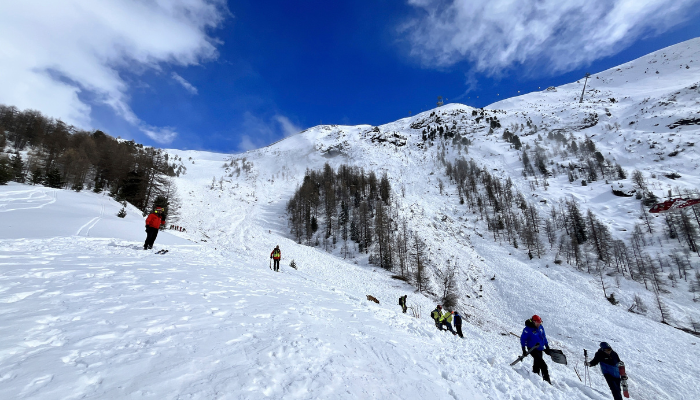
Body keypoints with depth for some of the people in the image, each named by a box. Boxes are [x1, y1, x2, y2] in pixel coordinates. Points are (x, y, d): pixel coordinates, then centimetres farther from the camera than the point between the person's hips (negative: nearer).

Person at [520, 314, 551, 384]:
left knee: (537, 364, 16)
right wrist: (524, 350, -15)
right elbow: (523, 339, -14)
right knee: (543, 365, -14)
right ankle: (546, 380, -6)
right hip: (532, 349, -7)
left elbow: (544, 337, 17)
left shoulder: (541, 327, 1)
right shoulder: (528, 329, -21)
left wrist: (547, 347, 18)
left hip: (540, 349, 7)